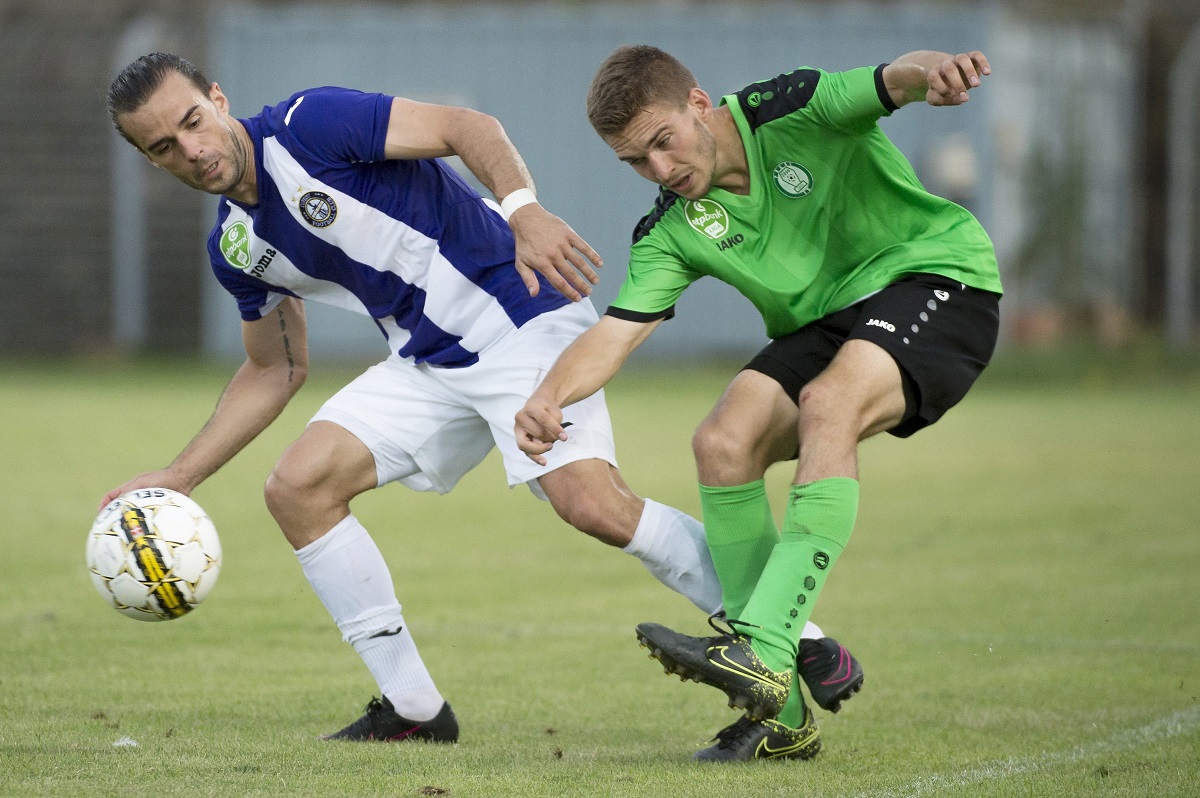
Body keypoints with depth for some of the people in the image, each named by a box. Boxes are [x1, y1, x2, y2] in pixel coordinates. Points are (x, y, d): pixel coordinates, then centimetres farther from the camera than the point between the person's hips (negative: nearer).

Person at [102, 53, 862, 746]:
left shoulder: (309, 124, -13)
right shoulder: (235, 247, 10)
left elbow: (467, 126, -17)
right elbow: (277, 369, 22)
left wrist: (524, 210, -35)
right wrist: (179, 478, 16)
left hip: (517, 313, -8)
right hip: (428, 362, 8)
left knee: (593, 503, -25)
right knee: (298, 487, -5)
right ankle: (413, 708, 4)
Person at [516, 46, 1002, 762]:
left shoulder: (793, 113, -15)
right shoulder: (672, 233, -1)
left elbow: (893, 82, -30)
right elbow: (614, 333, -9)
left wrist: (930, 71, -55)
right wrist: (549, 399, -30)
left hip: (937, 279, -6)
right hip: (821, 326, 6)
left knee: (827, 405, -33)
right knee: (722, 442, -17)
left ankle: (763, 653, -44)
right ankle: (779, 712, -14)